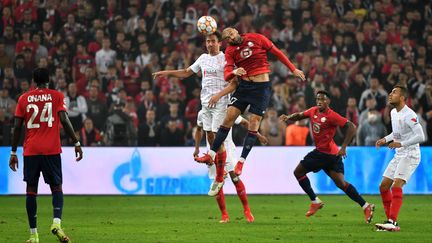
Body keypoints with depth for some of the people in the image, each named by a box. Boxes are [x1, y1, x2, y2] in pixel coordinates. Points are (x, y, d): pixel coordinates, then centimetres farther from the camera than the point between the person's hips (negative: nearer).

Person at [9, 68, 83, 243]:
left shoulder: (24, 99, 7)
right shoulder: (57, 96, 3)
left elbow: (17, 126, 6)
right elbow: (64, 120, -8)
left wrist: (13, 153, 11)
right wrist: (76, 143, -4)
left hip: (30, 151, 1)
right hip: (52, 150, -1)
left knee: (31, 190, 4)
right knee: (56, 187, 7)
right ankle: (57, 222, -17)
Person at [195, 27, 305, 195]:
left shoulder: (257, 39, -5)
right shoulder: (230, 51, 2)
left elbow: (277, 53, 4)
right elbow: (226, 76, -6)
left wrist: (293, 69, 7)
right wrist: (234, 72, -29)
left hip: (262, 87, -3)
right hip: (244, 85, 3)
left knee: (254, 124, -5)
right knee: (228, 117, -5)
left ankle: (242, 161, 0)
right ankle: (212, 154, 1)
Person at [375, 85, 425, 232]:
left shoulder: (409, 115, -19)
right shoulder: (393, 112, 10)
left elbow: (421, 137, -24)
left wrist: (401, 144, -25)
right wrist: (385, 139, 11)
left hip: (410, 155, -10)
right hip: (398, 156, 10)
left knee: (396, 186, -22)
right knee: (383, 186, 6)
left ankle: (393, 222, -24)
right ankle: (391, 221, 13)